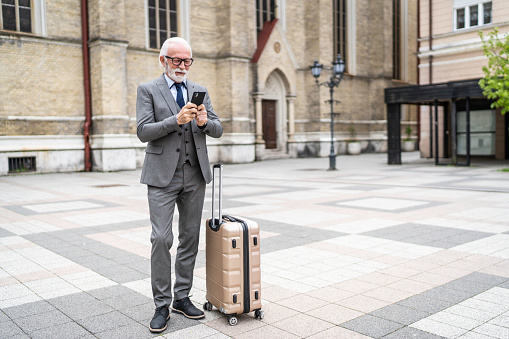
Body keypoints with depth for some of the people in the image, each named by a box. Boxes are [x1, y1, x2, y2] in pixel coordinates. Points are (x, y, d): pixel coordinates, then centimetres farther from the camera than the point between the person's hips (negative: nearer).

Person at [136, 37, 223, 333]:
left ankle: (182, 297, 22)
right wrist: (176, 120, -21)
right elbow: (143, 131, -8)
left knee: (190, 237, 8)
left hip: (195, 175, 4)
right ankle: (162, 305, 5)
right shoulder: (148, 90, 2)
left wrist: (205, 122, -13)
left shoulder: (200, 91, 13)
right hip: (163, 175, -4)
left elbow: (218, 130, 9)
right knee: (161, 238, -9)